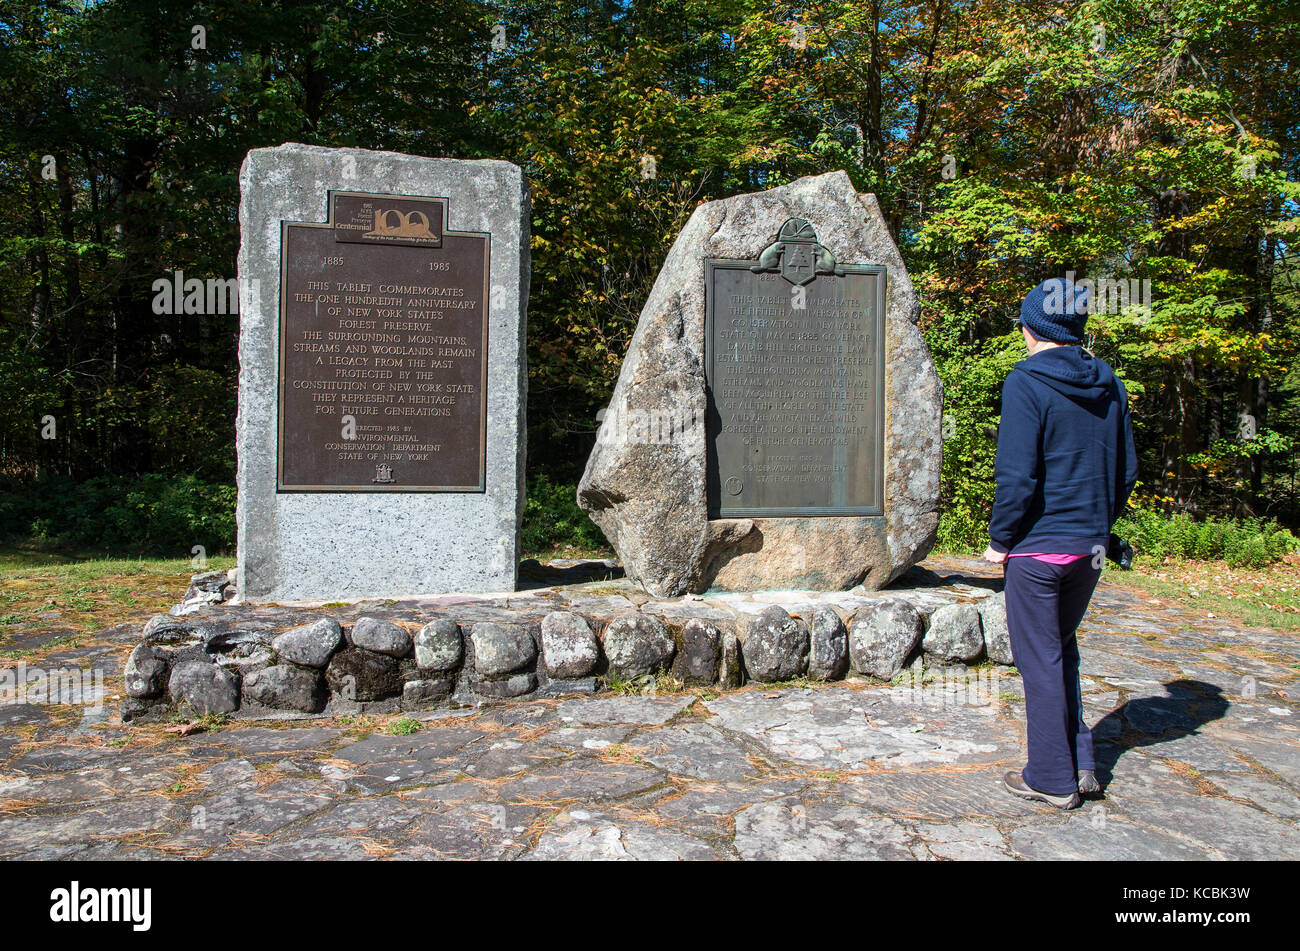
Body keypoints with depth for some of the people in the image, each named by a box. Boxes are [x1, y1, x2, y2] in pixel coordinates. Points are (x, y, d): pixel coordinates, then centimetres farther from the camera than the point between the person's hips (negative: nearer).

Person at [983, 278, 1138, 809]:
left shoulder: (1027, 383, -14)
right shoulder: (1109, 386, 7)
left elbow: (1017, 475, -19)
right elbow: (1126, 469, 11)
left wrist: (999, 539, -8)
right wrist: (1100, 524, 19)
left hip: (1039, 546, -7)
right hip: (1092, 547, 7)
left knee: (1040, 660, 6)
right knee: (1062, 649, 21)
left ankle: (1053, 780, 16)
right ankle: (1080, 765, 26)